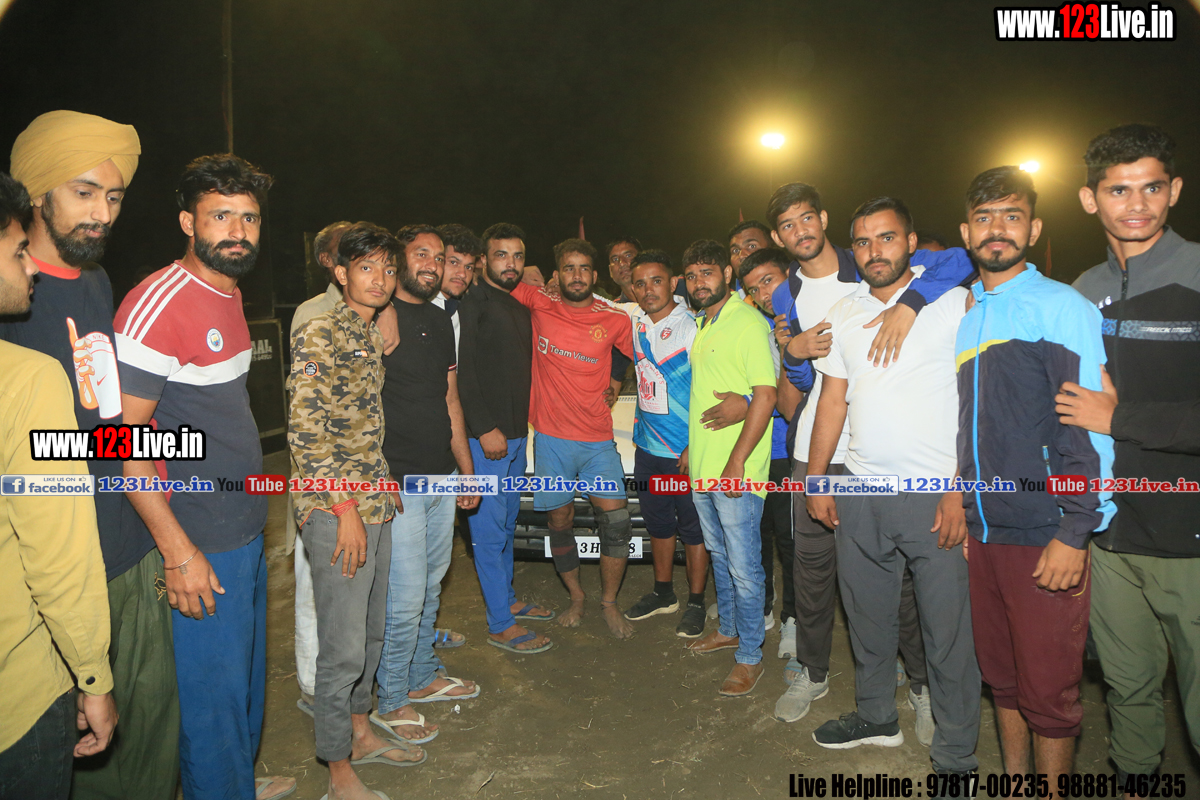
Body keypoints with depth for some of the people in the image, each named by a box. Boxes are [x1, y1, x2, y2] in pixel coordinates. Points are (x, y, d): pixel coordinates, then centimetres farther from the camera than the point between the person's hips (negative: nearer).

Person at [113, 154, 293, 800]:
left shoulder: (228, 296, 9)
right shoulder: (158, 305, -19)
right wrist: (179, 553, -20)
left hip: (246, 532, 9)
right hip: (199, 547, -9)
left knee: (247, 670, 23)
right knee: (214, 688, 6)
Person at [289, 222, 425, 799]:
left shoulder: (372, 337, 14)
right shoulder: (319, 335, -13)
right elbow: (305, 432, -18)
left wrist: (381, 496, 17)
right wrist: (346, 509, -18)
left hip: (372, 506, 9)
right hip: (336, 512, -8)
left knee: (371, 633, 19)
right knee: (343, 646, 1)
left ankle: (360, 732, 37)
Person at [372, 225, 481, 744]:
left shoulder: (440, 321, 15)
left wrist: (466, 469, 18)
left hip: (442, 478, 8)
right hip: (395, 483, -7)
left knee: (431, 589, 18)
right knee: (404, 599, -2)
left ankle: (422, 678, 35)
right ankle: (390, 703, 16)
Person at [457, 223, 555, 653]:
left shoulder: (519, 308, 17)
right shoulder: (473, 303, -9)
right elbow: (463, 373, -16)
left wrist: (520, 426, 15)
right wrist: (485, 429, -20)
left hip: (515, 433, 9)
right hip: (485, 437, -8)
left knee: (507, 522, 18)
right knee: (489, 529, -1)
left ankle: (507, 600, 33)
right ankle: (501, 626, 7)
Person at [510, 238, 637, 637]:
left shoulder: (615, 320, -1)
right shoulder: (538, 304, 0)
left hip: (598, 439, 0)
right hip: (551, 436, 1)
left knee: (616, 519, -6)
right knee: (559, 520, 10)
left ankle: (609, 602, 16)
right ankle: (576, 597, 33)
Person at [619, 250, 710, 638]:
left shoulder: (692, 328, -15)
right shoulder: (634, 323, 3)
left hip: (686, 450, -6)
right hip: (648, 446, 6)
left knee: (694, 529, 7)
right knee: (657, 523, 18)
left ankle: (696, 603, 22)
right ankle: (663, 593, 35)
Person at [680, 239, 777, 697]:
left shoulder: (749, 322, -14)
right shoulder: (701, 325, 13)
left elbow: (766, 395, -20)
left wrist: (736, 462, -22)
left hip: (736, 470, -9)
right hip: (703, 467, 9)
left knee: (743, 566, 1)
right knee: (718, 554, 21)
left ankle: (750, 655, 15)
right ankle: (728, 629, 38)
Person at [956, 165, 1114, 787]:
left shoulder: (1061, 307, -8)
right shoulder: (966, 318, 13)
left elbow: (1090, 428, -13)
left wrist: (1075, 534, -17)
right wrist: (962, 508, 14)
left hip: (1045, 539, -6)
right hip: (984, 534, 6)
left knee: (1047, 690, 5)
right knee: (1002, 676, 17)